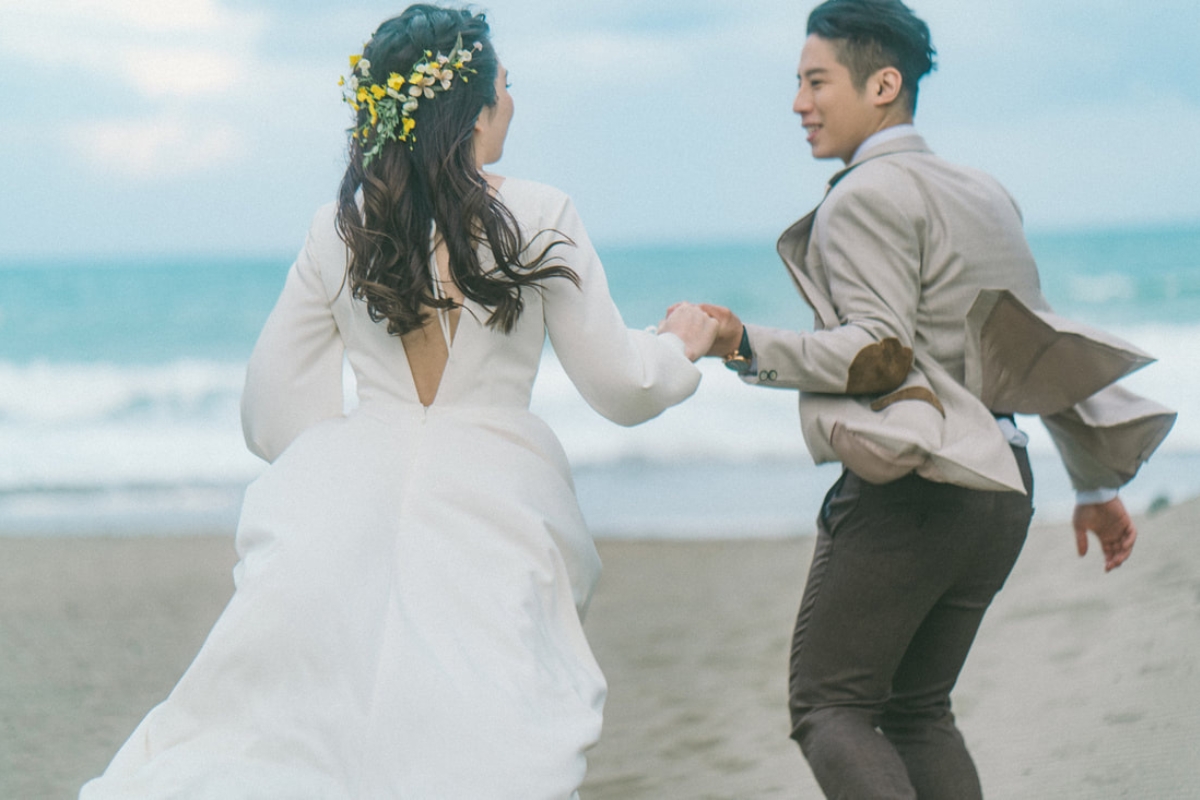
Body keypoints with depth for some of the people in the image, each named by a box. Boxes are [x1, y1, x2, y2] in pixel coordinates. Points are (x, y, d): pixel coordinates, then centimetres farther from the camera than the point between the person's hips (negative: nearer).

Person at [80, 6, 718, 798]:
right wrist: (679, 346, 23)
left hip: (354, 498, 3)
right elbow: (618, 385, 2)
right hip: (490, 513, -3)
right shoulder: (539, 218, -4)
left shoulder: (338, 231, 5)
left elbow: (274, 411, 11)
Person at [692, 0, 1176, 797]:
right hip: (1000, 489, 9)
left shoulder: (865, 197, -8)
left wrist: (751, 348, -17)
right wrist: (1097, 485, 25)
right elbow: (1041, 347, 20)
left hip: (909, 487, -9)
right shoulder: (984, 194, 18)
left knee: (829, 706, -4)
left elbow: (880, 351, -18)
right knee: (918, 710, 15)